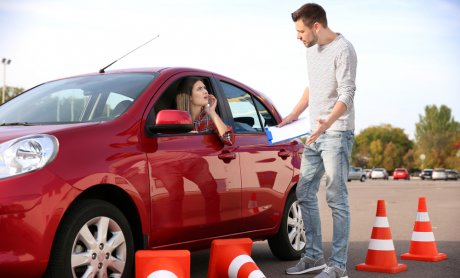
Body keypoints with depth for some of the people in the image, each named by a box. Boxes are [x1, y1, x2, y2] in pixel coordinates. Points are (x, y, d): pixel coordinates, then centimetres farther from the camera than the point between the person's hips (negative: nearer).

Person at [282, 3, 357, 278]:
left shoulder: (342, 49, -12)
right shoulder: (312, 50, 14)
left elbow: (347, 93, -20)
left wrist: (328, 122, -35)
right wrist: (293, 115, 28)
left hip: (337, 133, -9)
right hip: (315, 134, 9)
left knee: (337, 199, -8)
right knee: (305, 194, 10)